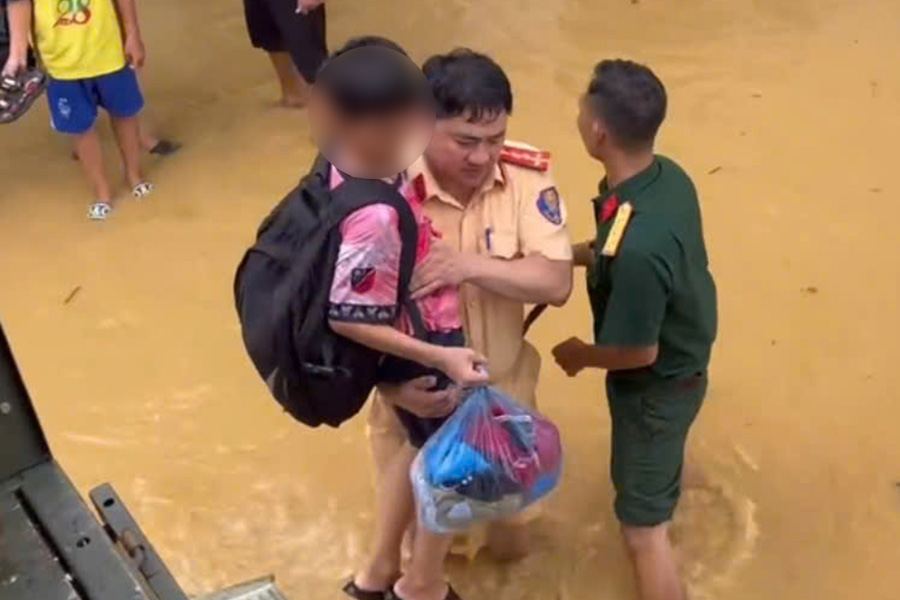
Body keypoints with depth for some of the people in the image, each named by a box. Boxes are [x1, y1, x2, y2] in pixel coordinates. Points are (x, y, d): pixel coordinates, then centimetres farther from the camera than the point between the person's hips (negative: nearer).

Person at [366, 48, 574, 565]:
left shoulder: (526, 176, -17)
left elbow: (557, 283, -21)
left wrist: (472, 265, -36)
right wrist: (390, 383, -33)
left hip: (503, 389, 3)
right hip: (419, 394, -3)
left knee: (511, 536, 27)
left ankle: (504, 539, 61)